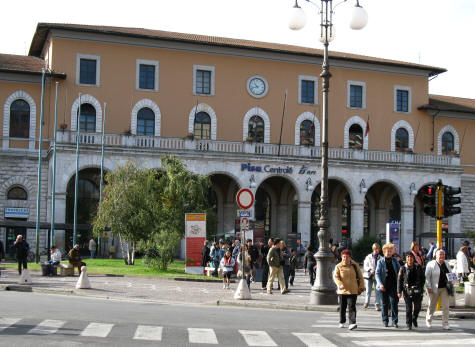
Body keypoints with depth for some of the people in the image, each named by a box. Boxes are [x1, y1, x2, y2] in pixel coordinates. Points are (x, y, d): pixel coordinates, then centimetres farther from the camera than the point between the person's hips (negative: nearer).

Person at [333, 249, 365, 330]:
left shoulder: (355, 265, 5)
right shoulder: (338, 266, 2)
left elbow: (360, 276, 10)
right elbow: (335, 277, -8)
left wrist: (361, 287, 4)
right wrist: (340, 284, -24)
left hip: (353, 291, -1)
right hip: (342, 290, 1)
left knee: (352, 307, -11)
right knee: (342, 307, 11)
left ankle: (352, 323, -17)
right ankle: (342, 322, 27)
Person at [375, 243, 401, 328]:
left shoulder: (395, 261, 9)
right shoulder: (380, 261, 2)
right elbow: (377, 273, -4)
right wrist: (380, 284, -17)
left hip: (393, 285, 1)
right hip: (384, 286, -1)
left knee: (394, 303, -6)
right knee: (385, 304, 7)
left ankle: (395, 321, -1)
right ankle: (385, 321, 18)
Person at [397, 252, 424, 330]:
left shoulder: (418, 267, 4)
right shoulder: (403, 268, 0)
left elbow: (422, 278, 12)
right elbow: (399, 280, -1)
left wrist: (421, 287, 4)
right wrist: (399, 291, -7)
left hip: (417, 290, 1)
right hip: (407, 290, -1)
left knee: (417, 307, 2)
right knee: (408, 308, -1)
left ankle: (414, 319, 31)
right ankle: (409, 324, 8)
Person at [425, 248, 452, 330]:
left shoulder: (447, 264, 7)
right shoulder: (431, 264, -9)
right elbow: (427, 277, -9)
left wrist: (450, 285, 6)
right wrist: (429, 287, -15)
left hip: (444, 288, 4)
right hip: (434, 289, -4)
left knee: (446, 306, -3)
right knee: (432, 306, 10)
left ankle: (445, 324, 2)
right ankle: (428, 321, 32)